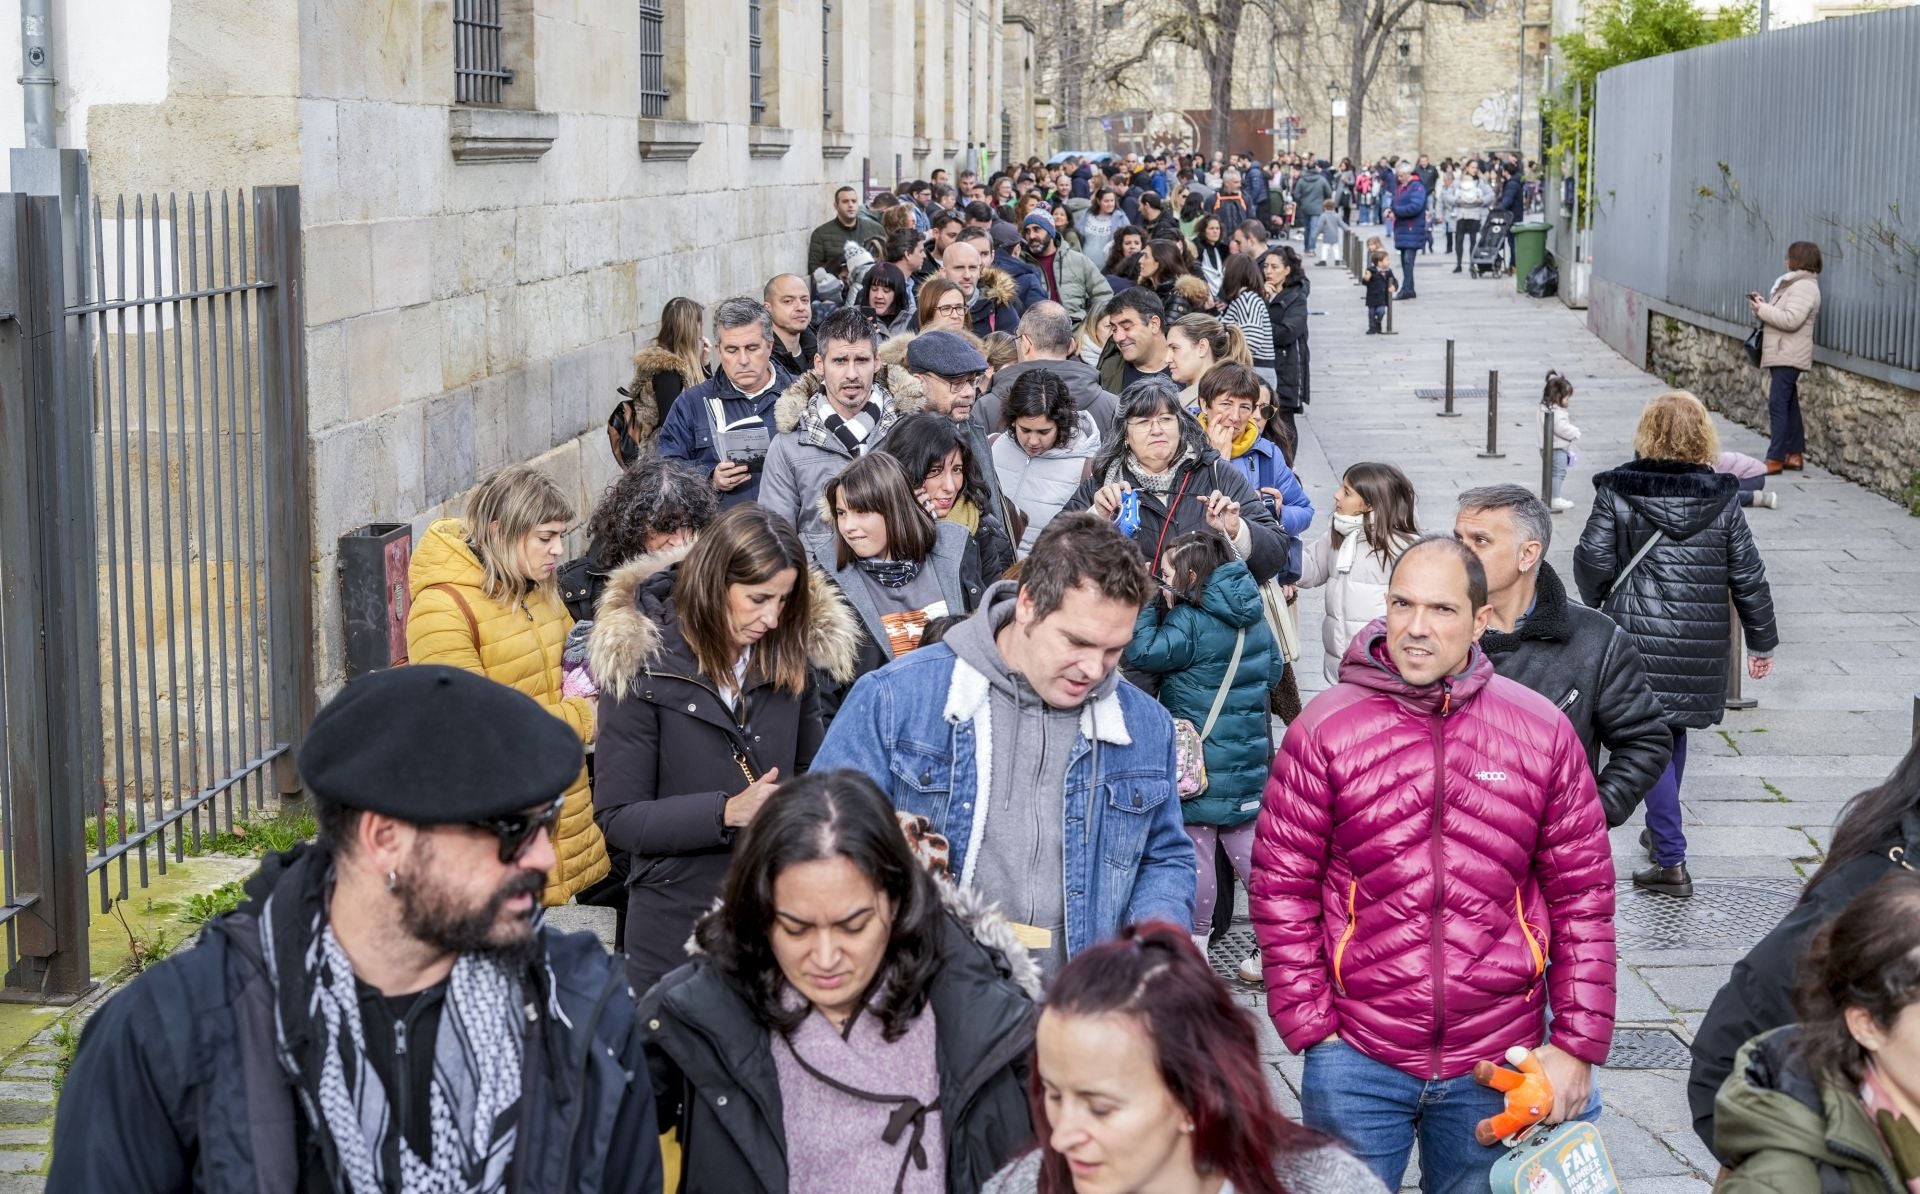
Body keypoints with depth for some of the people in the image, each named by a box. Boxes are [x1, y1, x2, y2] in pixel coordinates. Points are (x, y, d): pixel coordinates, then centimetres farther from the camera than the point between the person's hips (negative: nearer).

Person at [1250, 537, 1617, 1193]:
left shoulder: (1542, 731, 0)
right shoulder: (1326, 728, -5)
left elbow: (1582, 894, 4)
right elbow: (1281, 886, -1)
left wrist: (1578, 1043, 1)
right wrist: (1309, 1025, -6)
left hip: (1498, 1064, 1)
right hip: (1357, 1060, -1)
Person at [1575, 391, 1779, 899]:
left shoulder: (1618, 491, -6)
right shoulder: (1722, 499, 0)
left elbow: (1593, 562, -6)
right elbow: (1748, 576, 4)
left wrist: (1598, 604, 16)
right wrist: (1762, 642, 14)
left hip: (1637, 633, -3)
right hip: (1700, 643, 3)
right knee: (1674, 730, 21)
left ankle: (1671, 861, -6)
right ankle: (1662, 833, 35)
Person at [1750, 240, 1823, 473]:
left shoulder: (1804, 287, -15)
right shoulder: (1795, 284, 19)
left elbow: (1790, 320, -26)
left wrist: (1762, 309, -17)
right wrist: (1763, 305, 3)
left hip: (1788, 357, -11)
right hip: (1783, 355, 11)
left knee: (1778, 405, -13)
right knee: (1788, 405, 13)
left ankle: (1775, 459, -15)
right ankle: (1795, 454, 17)